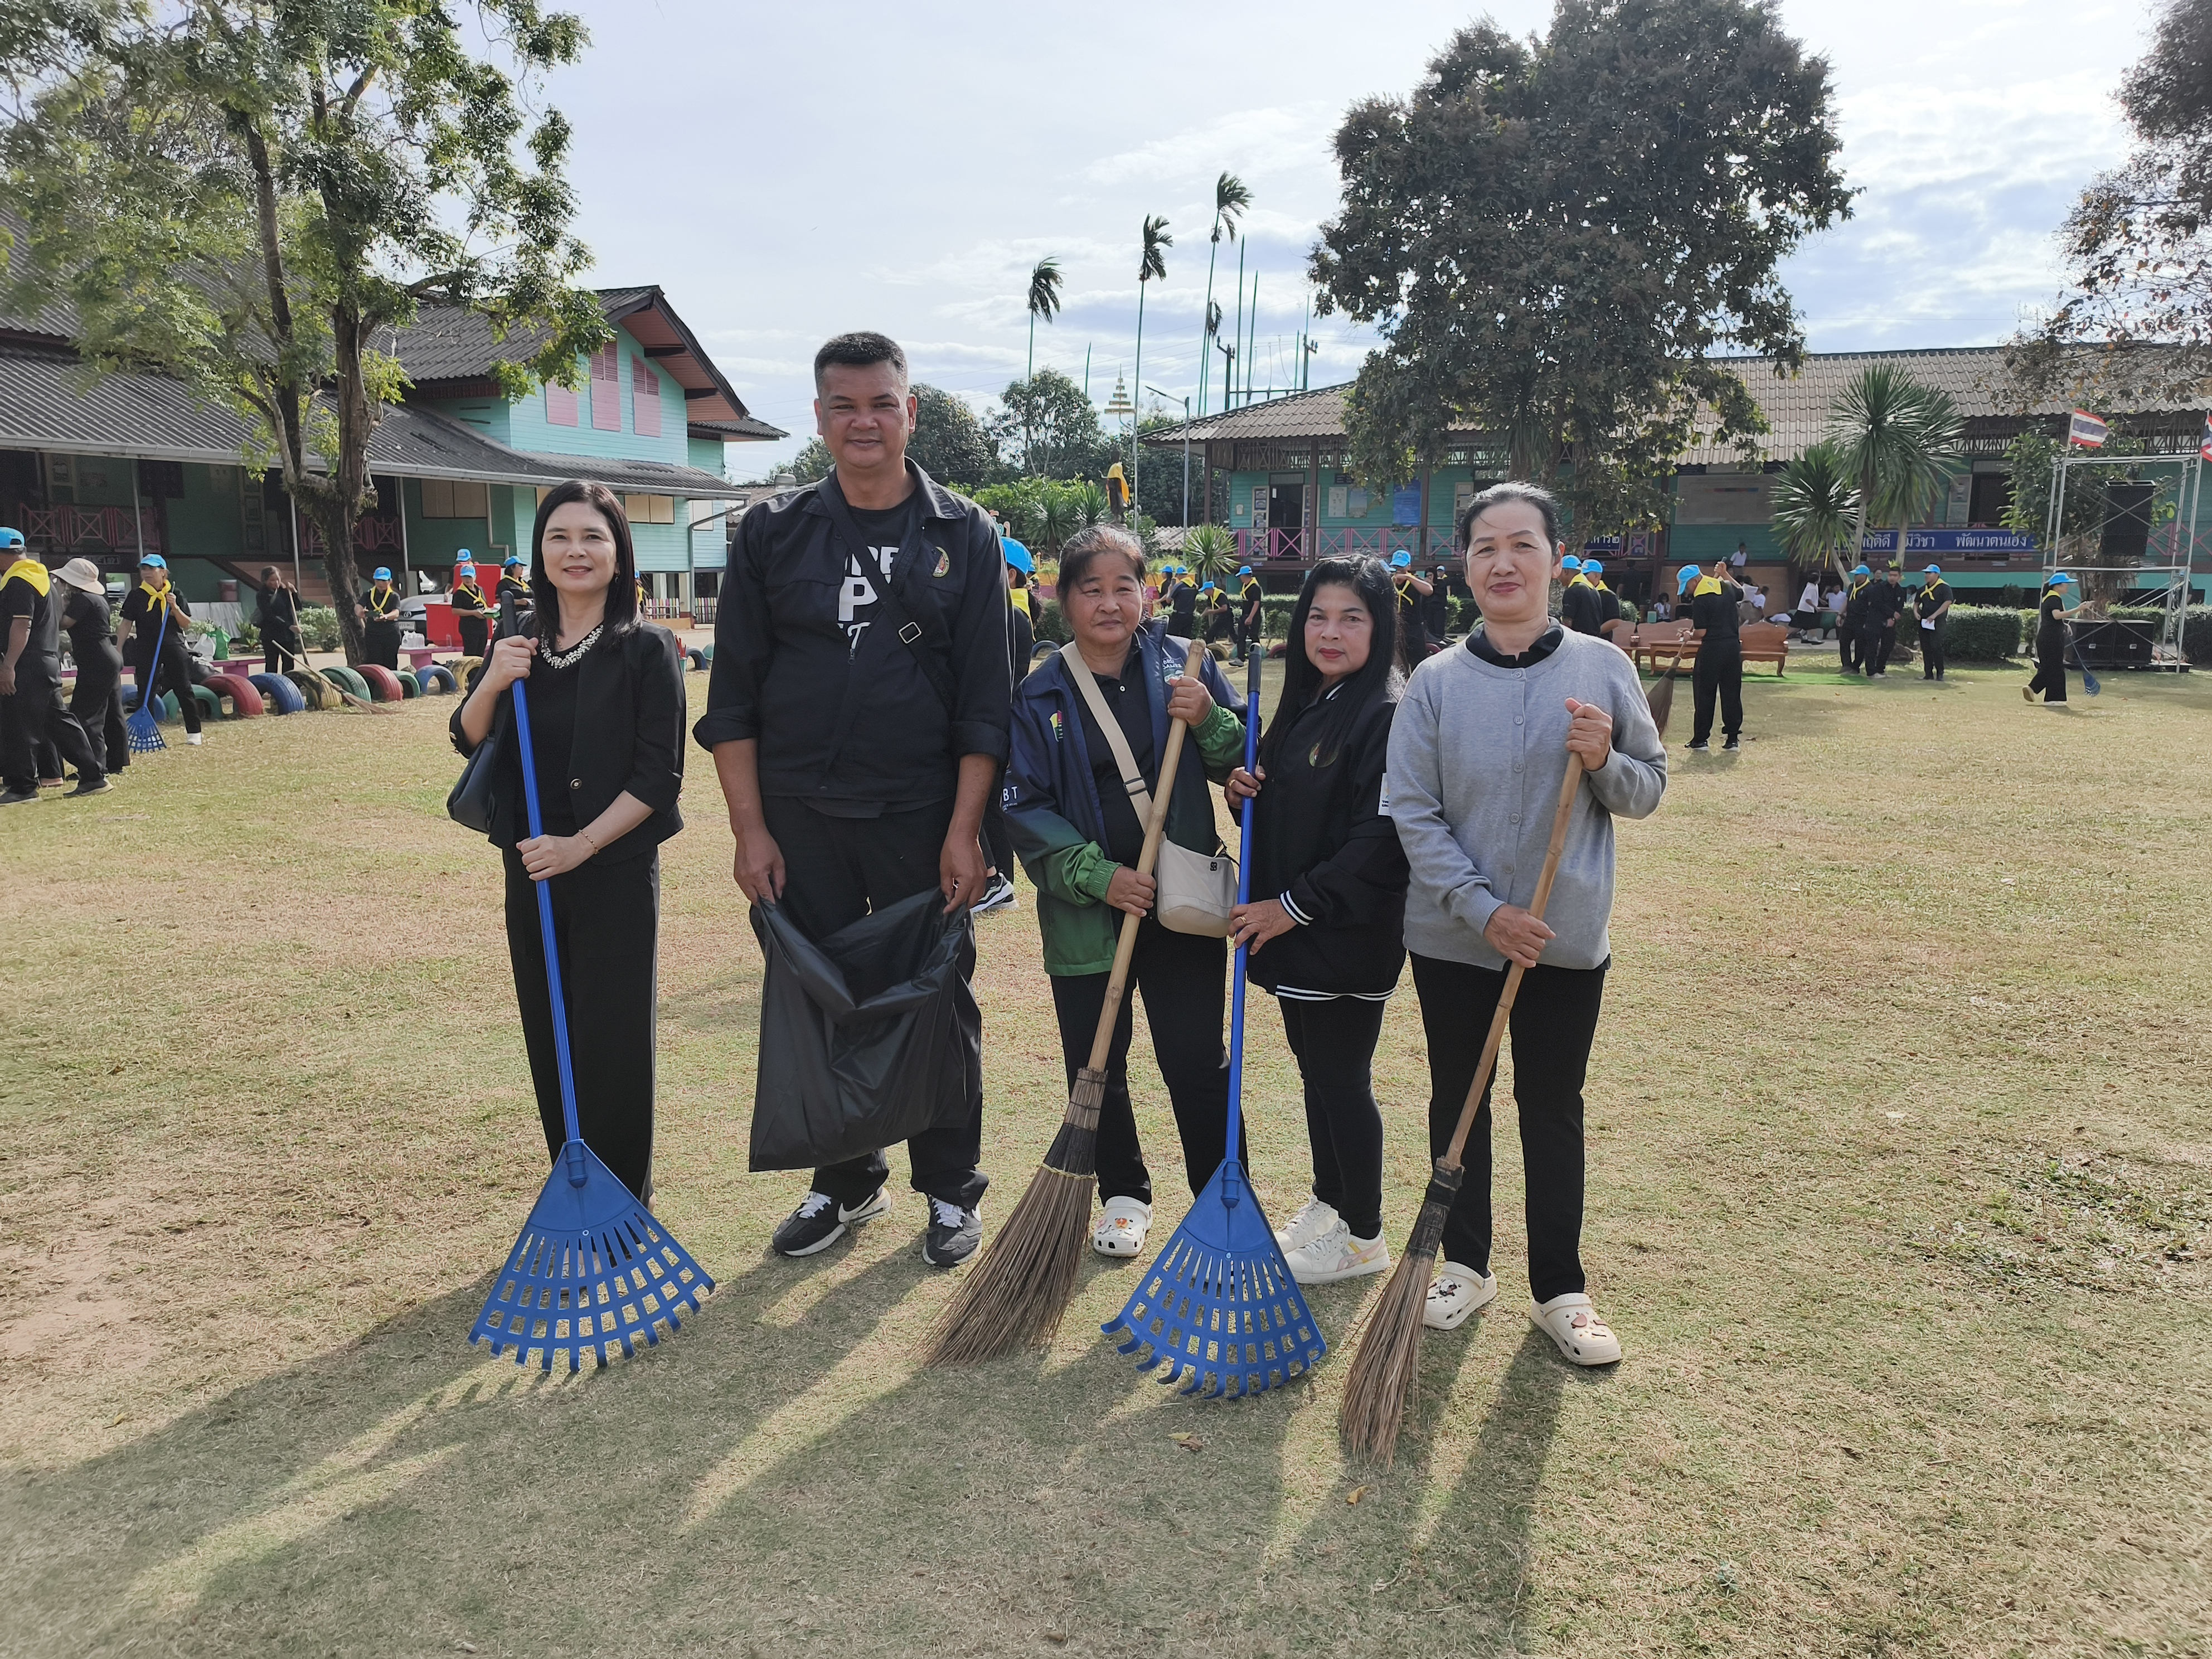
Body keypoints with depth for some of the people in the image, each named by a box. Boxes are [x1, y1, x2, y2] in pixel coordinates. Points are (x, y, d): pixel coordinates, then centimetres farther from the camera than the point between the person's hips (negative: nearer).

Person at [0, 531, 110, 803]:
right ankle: (94, 777, 11)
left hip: (27, 666, -10)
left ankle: (22, 787, 0)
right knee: (57, 720, 12)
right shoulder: (42, 576, 18)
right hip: (48, 661, 10)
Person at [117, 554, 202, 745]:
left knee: (184, 689, 1)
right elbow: (126, 625, 3)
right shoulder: (136, 596, 2)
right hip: (147, 649, 0)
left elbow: (186, 624, 2)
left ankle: (194, 732, 9)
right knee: (146, 693, 2)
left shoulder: (175, 594, 3)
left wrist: (175, 607, -15)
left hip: (174, 647, 0)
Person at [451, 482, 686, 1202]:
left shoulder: (646, 649, -8)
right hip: (531, 873, 5)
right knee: (550, 1044, 13)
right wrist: (491, 684, -8)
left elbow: (659, 776, -11)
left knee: (612, 1044, 0)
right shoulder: (517, 648, 8)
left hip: (617, 873, -5)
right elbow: (467, 741, 12)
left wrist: (580, 846, -19)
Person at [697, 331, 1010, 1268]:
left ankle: (951, 1190, 25)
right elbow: (733, 697, 4)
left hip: (924, 819, -1)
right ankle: (845, 1182, 29)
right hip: (799, 817, 2)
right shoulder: (772, 533, 4)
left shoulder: (963, 536, 2)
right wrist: (750, 829, -3)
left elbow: (984, 700, -1)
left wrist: (965, 830, -8)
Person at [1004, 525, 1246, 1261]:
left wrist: (1210, 720, -16)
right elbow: (1026, 809, -5)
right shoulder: (1039, 696, -2)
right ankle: (1123, 1193, 32)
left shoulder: (1184, 666, 0)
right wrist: (1098, 875, -16)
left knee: (1197, 1062, 5)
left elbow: (1247, 763, 5)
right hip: (1087, 911, 1)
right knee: (1095, 1065, 11)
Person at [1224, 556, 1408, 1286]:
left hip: (1349, 936, -8)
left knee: (1341, 1076, 2)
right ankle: (1328, 1203, 35)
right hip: (1290, 926, 8)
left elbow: (1381, 837, -21)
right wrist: (1243, 789, -2)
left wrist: (1296, 904, -19)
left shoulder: (1388, 715, -16)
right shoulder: (1304, 706, 11)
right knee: (1314, 1064, 18)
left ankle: (1362, 1237, 19)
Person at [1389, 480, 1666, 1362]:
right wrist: (1483, 908, -16)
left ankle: (1560, 1289, 26)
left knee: (1553, 1109, 11)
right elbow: (1414, 814, -8)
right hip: (1454, 936, 0)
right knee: (1458, 1100, 13)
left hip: (1567, 938, 0)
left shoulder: (1603, 669, -3)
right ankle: (1465, 1264, 32)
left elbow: (1649, 791, 2)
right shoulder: (1435, 681, -5)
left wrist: (1604, 763, -19)